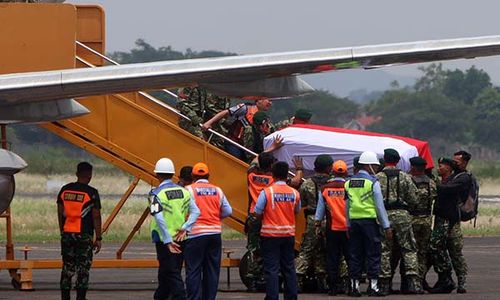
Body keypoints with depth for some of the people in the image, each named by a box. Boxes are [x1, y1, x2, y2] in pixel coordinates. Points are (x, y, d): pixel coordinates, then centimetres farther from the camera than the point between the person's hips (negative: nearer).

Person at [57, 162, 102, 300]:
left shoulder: (65, 190, 5)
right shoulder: (91, 193, -9)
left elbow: (60, 213, 10)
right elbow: (96, 217, -8)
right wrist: (98, 238, -3)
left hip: (67, 235, 4)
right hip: (84, 236, -4)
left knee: (67, 268, 10)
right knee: (83, 269, 1)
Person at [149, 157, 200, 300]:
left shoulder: (156, 194, -11)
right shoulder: (184, 192, 6)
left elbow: (159, 218, -22)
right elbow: (195, 212, -1)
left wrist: (168, 241, -22)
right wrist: (184, 227, -8)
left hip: (165, 240, -6)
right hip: (180, 239, 6)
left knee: (172, 274, -5)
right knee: (164, 273, 20)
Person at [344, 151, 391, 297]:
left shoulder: (349, 183, 8)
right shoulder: (373, 182, -7)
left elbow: (347, 206, 11)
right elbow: (380, 206, -8)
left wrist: (349, 225, 16)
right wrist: (386, 226, -5)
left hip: (354, 221, 5)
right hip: (370, 220, -5)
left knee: (355, 255, 8)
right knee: (373, 254, 0)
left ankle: (354, 285, 8)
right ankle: (373, 286, -3)